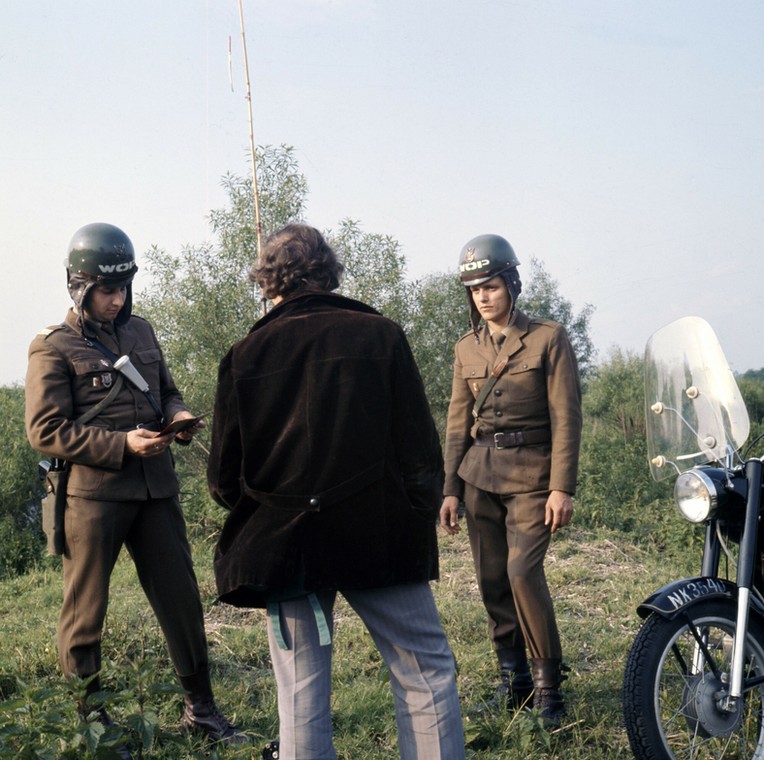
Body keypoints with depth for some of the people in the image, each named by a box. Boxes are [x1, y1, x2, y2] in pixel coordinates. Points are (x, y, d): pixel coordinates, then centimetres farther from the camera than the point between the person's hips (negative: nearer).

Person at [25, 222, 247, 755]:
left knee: (182, 600, 11)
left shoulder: (140, 331, 12)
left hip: (156, 489, 5)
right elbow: (46, 431, -10)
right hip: (93, 493, -5)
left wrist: (178, 415, -1)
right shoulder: (53, 348, -5)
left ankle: (201, 709, 25)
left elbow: (168, 390, 23)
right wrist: (122, 444, -19)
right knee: (85, 614, 5)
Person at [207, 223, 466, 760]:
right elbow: (420, 446, -3)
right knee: (426, 674, 8)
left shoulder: (246, 356, 1)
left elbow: (225, 477, 3)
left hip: (285, 544, 2)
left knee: (302, 695, 8)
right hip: (382, 534, -1)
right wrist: (421, 522, 8)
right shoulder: (380, 336, -2)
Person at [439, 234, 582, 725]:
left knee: (523, 572, -16)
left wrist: (562, 487, -13)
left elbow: (566, 418, -7)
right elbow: (458, 424, 13)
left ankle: (548, 684, -3)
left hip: (531, 474, -5)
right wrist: (450, 489, 8)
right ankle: (513, 678, 18)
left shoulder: (549, 338, -3)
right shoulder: (467, 349, 11)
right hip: (479, 475, 5)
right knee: (492, 581, 5)